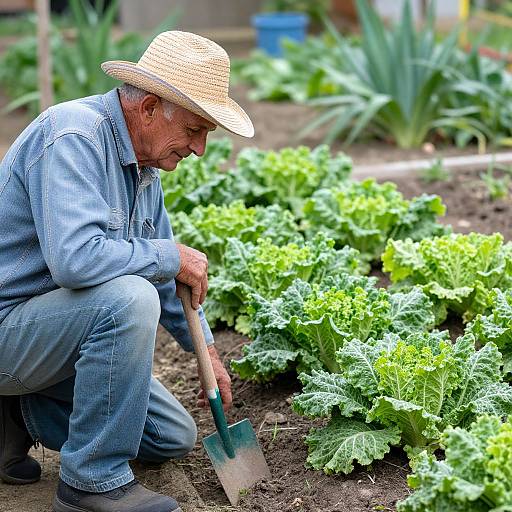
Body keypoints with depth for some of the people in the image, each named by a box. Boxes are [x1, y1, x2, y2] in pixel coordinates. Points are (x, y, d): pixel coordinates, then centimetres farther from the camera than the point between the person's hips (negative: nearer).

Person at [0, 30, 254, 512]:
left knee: (175, 438, 9)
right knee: (128, 297, -35)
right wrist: (171, 256, -23)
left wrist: (205, 347, 13)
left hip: (50, 329, 9)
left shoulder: (142, 162, 6)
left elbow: (166, 271, 17)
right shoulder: (73, 136, -23)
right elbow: (75, 259, -38)